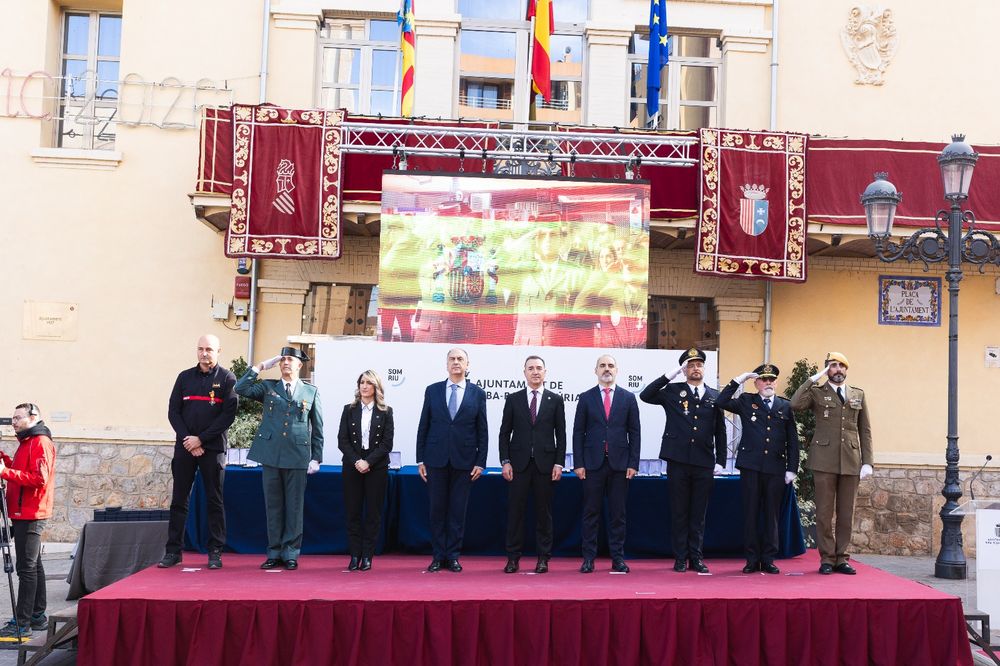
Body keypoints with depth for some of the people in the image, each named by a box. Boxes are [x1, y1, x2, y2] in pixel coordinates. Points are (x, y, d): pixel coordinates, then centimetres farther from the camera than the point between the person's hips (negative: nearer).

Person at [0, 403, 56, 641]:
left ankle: (22, 623, -11)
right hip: (24, 513, 10)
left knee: (26, 568, -10)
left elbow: (38, 479, -20)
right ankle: (37, 615, 19)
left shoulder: (41, 443, -11)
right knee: (33, 565, 13)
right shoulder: (27, 442, 20)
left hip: (30, 515, -10)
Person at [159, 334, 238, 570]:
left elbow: (228, 415, -6)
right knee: (179, 500, 4)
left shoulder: (227, 379, 1)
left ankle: (215, 552, 6)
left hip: (213, 447, -3)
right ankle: (173, 550, 10)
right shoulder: (185, 377, 10)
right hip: (184, 447, 3)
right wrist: (188, 439, -5)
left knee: (215, 501, 1)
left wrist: (201, 439, -11)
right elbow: (173, 411, 7)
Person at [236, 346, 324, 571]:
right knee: (273, 506, 7)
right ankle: (274, 553, 14)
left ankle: (291, 554, 10)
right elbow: (241, 388, -4)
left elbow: (317, 428, 7)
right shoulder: (268, 387, 11)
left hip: (298, 456, -1)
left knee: (294, 506, 2)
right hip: (271, 455, 2)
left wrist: (316, 458, 2)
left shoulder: (311, 391, 7)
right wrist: (260, 367, -2)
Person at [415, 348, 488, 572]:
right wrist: (420, 459, 2)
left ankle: (453, 556, 12)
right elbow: (423, 426, 6)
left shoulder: (477, 393, 4)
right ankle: (438, 556, 13)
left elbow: (482, 430, 4)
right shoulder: (432, 391, 6)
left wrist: (481, 462, -2)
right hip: (436, 459, 1)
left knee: (458, 511, 3)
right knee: (437, 509, 4)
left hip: (464, 461, -1)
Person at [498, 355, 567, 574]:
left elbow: (560, 434, 5)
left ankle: (543, 558, 11)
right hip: (519, 463, 0)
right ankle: (513, 557, 6)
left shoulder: (555, 400, 7)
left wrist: (559, 463, -2)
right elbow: (504, 433, 6)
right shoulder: (513, 399, 8)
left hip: (545, 463, 0)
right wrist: (505, 461, -2)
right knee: (515, 510, 0)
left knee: (544, 511, 3)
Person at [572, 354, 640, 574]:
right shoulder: (585, 398, 6)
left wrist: (633, 463, -2)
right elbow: (578, 432, 4)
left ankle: (617, 558, 11)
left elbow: (634, 432, 5)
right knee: (591, 512, 3)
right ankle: (589, 558, 8)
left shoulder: (628, 398, 7)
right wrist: (578, 463, -4)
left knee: (618, 513, 5)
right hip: (593, 463, 0)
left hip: (619, 464, 1)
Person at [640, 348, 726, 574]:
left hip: (704, 464, 2)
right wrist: (671, 375, -10)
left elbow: (720, 431, 12)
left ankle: (696, 558, 15)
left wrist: (720, 461, 5)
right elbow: (645, 396, -9)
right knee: (679, 512, 4)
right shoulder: (672, 391, 5)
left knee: (699, 513, 7)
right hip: (678, 461, -1)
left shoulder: (714, 396, 10)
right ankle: (680, 559, 12)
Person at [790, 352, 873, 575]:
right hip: (824, 461, -3)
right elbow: (796, 404, -16)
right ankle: (827, 558, 8)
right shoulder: (816, 392, 6)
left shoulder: (858, 395, 14)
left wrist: (867, 462, 4)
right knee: (824, 512, 0)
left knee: (846, 513, 6)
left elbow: (865, 431, 12)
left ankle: (841, 558, 14)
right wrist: (813, 379, -9)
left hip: (851, 462, 3)